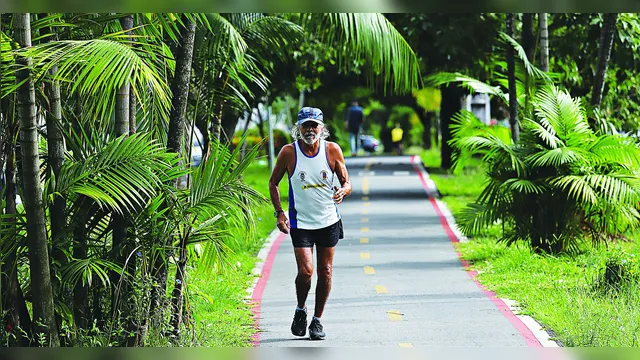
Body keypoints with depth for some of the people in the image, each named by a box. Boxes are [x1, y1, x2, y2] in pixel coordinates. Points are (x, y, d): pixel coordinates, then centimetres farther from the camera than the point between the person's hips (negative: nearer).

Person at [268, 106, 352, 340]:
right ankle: (300, 310, 14)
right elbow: (273, 183, 6)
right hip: (300, 222, -2)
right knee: (305, 271, -13)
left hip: (328, 222, 2)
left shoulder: (332, 150, -4)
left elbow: (347, 183, 2)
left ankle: (317, 320, 19)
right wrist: (279, 212, -5)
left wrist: (343, 191, -22)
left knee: (325, 272, 5)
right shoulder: (289, 152, -7)